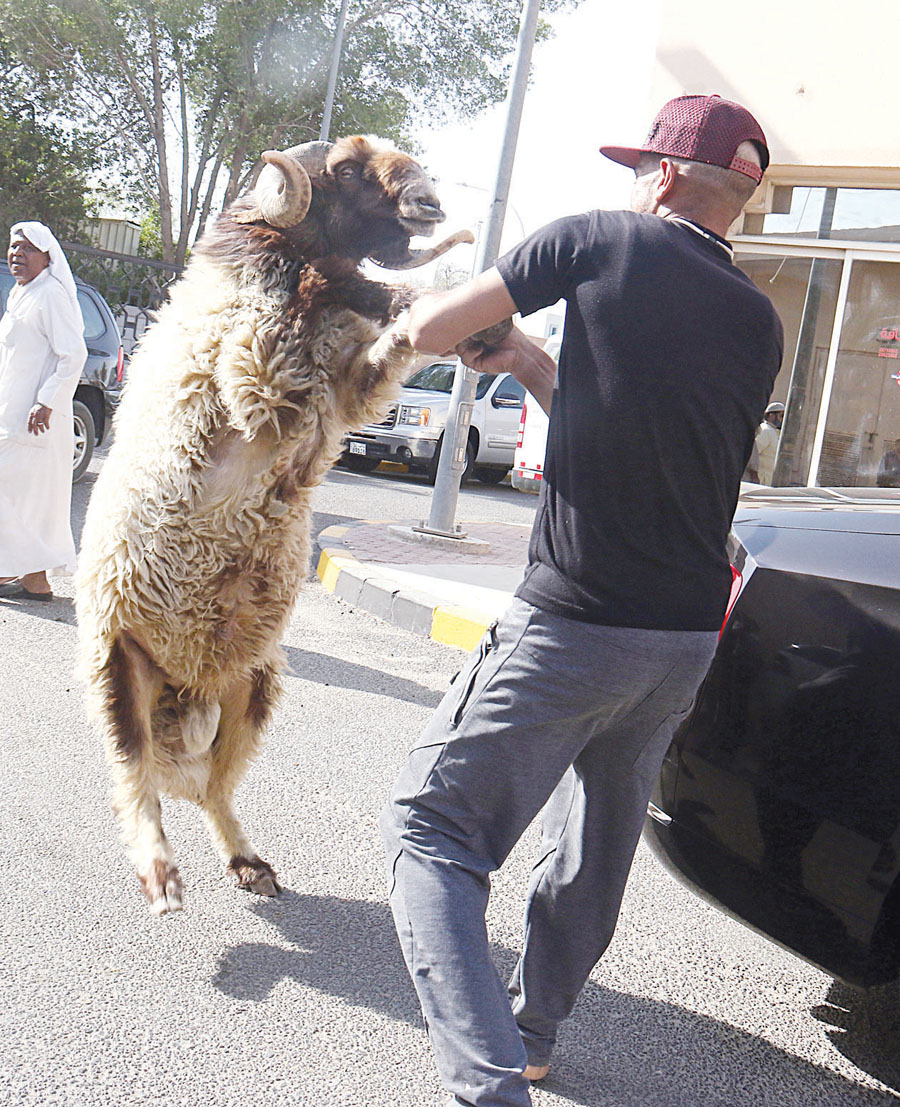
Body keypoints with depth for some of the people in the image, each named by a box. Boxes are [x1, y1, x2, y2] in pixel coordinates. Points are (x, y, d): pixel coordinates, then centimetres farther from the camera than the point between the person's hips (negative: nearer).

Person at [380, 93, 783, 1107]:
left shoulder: (606, 241, -4)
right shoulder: (759, 324, 11)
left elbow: (426, 331, -1)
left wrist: (472, 327, 21)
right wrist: (544, 375, 24)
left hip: (572, 625, -7)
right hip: (690, 634, 7)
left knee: (429, 831, 0)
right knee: (597, 843, 22)